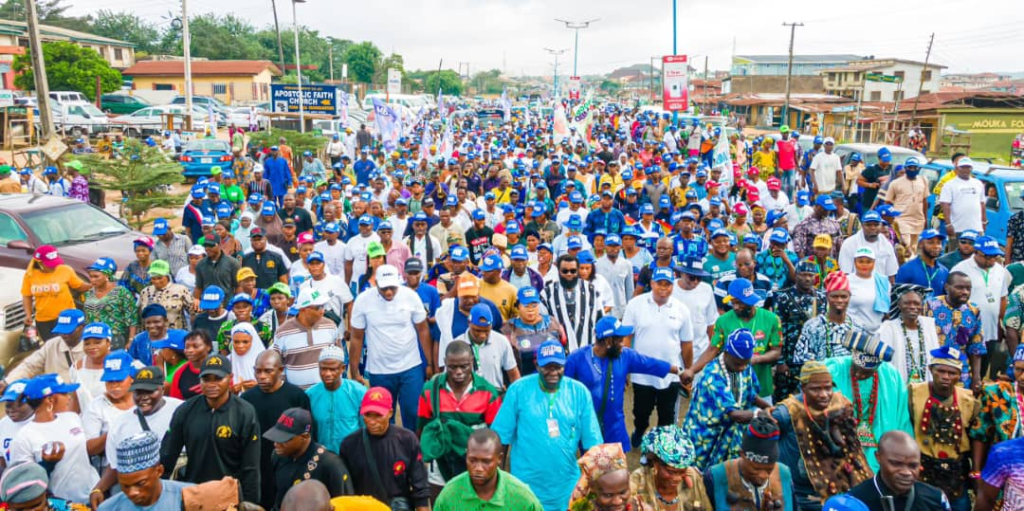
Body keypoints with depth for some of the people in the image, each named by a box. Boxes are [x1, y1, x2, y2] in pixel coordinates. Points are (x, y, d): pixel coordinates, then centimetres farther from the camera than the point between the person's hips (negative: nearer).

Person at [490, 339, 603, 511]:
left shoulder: (580, 392, -4)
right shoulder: (518, 390, -9)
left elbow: (591, 440, 1)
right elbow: (501, 436, -3)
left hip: (566, 485, 2)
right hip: (526, 484, -1)